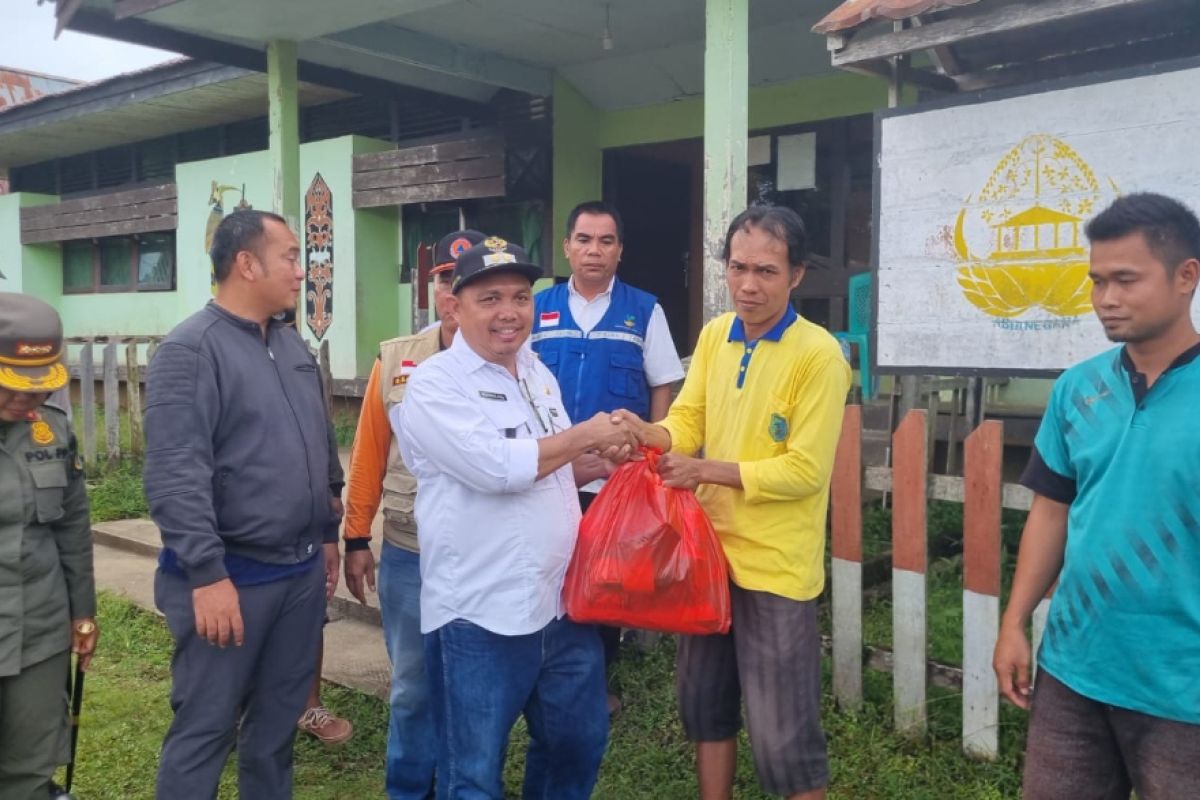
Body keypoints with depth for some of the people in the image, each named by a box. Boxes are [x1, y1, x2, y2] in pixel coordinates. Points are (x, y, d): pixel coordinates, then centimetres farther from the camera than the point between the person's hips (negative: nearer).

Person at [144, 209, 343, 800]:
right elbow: (175, 477, -21)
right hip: (232, 576, -7)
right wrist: (207, 574, -23)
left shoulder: (292, 344, 11)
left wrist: (327, 534, 17)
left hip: (302, 571, 7)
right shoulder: (189, 351, -14)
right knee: (205, 729, 5)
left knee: (279, 719, 18)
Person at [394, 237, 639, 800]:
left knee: (578, 744, 23)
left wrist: (603, 462, 1)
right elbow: (498, 467, -25)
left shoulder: (539, 374, 10)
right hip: (479, 616, -7)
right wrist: (587, 435, -14)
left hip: (562, 603, 7)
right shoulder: (434, 385, -13)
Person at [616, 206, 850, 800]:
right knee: (704, 705, 22)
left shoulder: (818, 355, -16)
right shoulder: (713, 335, 5)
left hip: (776, 569, -6)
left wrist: (708, 470, -23)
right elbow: (686, 424, 4)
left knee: (782, 736, 6)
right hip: (710, 552, 7)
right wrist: (645, 432, -17)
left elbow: (805, 471, -18)